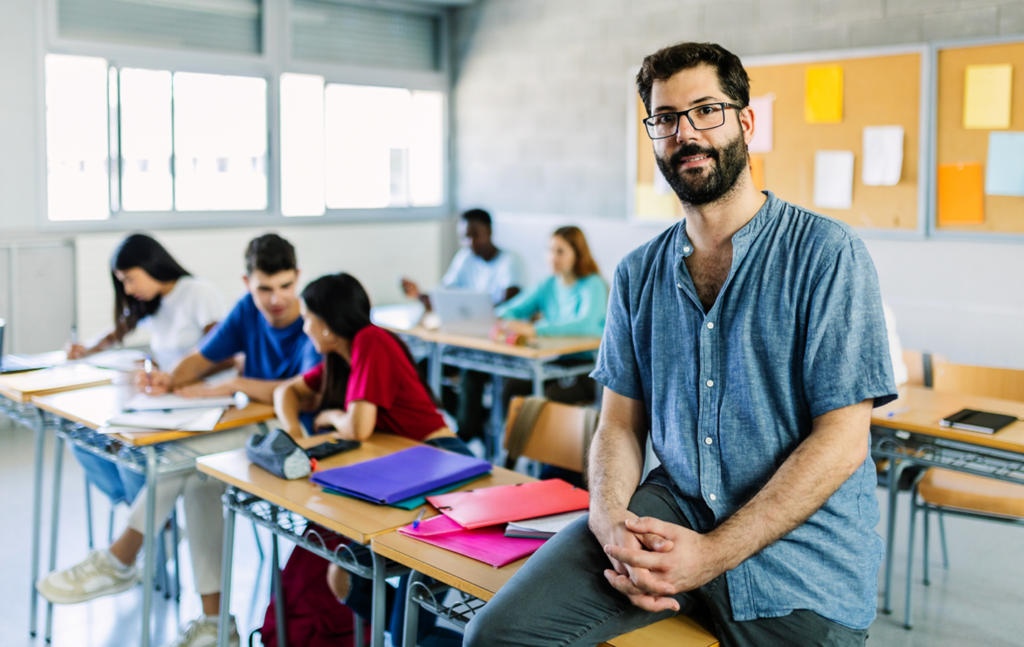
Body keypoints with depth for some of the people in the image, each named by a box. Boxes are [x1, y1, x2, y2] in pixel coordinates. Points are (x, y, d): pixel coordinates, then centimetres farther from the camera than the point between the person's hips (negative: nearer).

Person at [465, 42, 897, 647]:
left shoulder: (827, 253, -7)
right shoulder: (639, 274, 9)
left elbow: (842, 440, -11)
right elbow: (621, 421, 10)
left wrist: (713, 553, -17)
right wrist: (612, 525, -11)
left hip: (800, 547, -2)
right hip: (673, 507, 3)